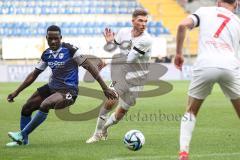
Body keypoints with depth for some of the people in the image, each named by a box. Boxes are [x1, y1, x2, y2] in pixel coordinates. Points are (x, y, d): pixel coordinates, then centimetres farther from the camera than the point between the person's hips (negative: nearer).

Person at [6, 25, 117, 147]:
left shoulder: (70, 50, -14)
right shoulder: (47, 54, 5)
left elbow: (90, 68, -13)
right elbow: (34, 75, 16)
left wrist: (105, 88, -15)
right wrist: (16, 92, 15)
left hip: (68, 91, -7)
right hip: (51, 87, 7)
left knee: (44, 105, -29)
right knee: (26, 108, 5)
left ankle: (22, 135, -18)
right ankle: (23, 140, 21)